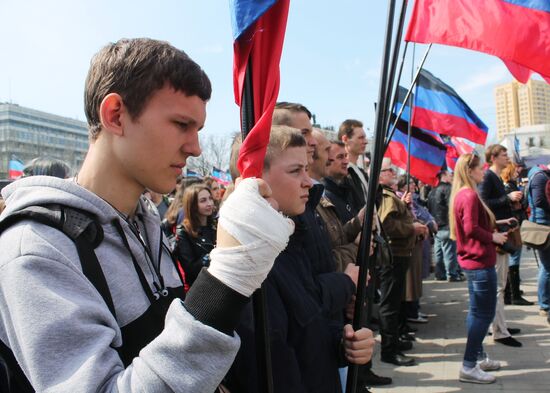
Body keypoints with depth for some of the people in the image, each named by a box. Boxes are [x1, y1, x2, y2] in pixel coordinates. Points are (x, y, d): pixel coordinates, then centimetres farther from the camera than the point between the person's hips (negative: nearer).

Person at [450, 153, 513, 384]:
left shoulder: (462, 194, 12)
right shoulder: (470, 195, -18)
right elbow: (471, 229, -26)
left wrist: (497, 223, 13)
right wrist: (494, 237, -13)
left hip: (472, 260, 11)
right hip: (480, 261, -11)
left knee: (477, 311, 18)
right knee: (485, 313, -5)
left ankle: (477, 357, 30)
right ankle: (469, 367, 0)